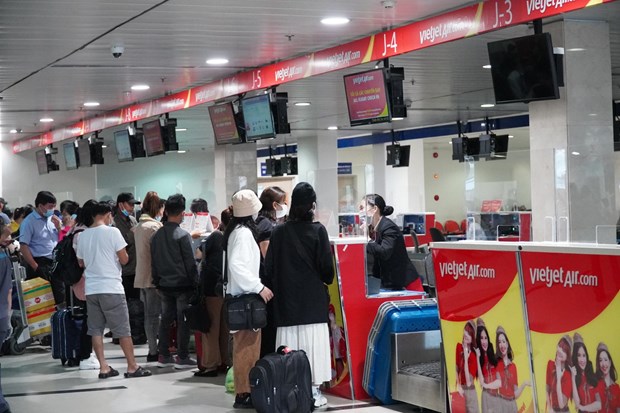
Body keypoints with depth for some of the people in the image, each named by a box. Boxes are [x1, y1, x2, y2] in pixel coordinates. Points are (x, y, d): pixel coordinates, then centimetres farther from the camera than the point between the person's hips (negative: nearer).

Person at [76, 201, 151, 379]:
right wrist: (122, 255, 14)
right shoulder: (112, 232, -8)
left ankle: (104, 367, 7)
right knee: (123, 329, 1)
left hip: (91, 289, 5)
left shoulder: (83, 236, 7)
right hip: (111, 287, -5)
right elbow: (124, 259, -6)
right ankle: (132, 367, 5)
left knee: (96, 329, 8)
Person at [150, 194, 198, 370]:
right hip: (183, 283, -6)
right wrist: (196, 283, -4)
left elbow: (153, 262, 11)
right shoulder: (183, 235, -13)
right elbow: (190, 263, -12)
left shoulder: (156, 236, 5)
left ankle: (163, 356, 17)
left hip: (164, 284, 6)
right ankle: (182, 358, 3)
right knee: (183, 321, 0)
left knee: (165, 319, 12)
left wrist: (157, 282, 19)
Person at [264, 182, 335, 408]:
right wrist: (326, 280, 13)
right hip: (313, 299, -3)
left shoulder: (278, 231, 1)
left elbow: (269, 268, 3)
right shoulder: (317, 230, -7)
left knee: (290, 343, 6)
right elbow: (326, 266, -8)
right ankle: (313, 391, 2)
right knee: (312, 342, 1)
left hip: (287, 300, 3)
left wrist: (277, 289, 17)